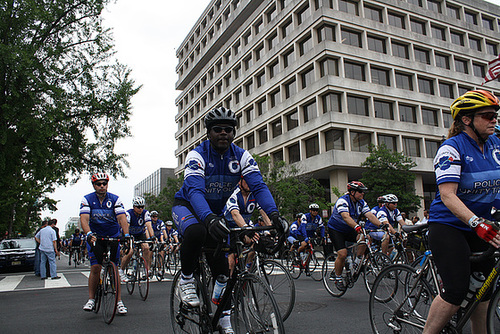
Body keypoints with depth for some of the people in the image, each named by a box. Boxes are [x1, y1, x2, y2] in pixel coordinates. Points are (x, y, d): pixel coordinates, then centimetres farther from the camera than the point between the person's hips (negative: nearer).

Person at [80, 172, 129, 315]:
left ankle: (119, 301, 5)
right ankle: (91, 299, 4)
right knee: (95, 267, -12)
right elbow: (84, 219, -22)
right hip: (95, 237, 0)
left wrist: (126, 234, -38)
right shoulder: (87, 200, -9)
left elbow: (122, 218, -21)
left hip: (113, 237, 0)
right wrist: (89, 234, -41)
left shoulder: (115, 199, -10)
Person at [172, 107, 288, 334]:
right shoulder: (197, 155, -24)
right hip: (187, 205, -4)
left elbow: (258, 186, -25)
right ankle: (186, 279, -10)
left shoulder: (241, 156, -14)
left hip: (215, 211, 4)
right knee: (196, 232, -38)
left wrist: (273, 214, -43)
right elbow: (195, 190, -39)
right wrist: (209, 219, -58)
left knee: (221, 267, -2)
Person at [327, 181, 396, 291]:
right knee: (342, 254, -21)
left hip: (350, 230, 6)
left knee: (365, 237, -25)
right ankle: (338, 278, 2)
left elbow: (370, 215, -16)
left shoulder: (362, 203, -4)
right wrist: (357, 227, -57)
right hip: (335, 229, -5)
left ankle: (357, 262, -8)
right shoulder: (342, 201, -24)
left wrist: (382, 225, -32)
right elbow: (346, 216, -41)